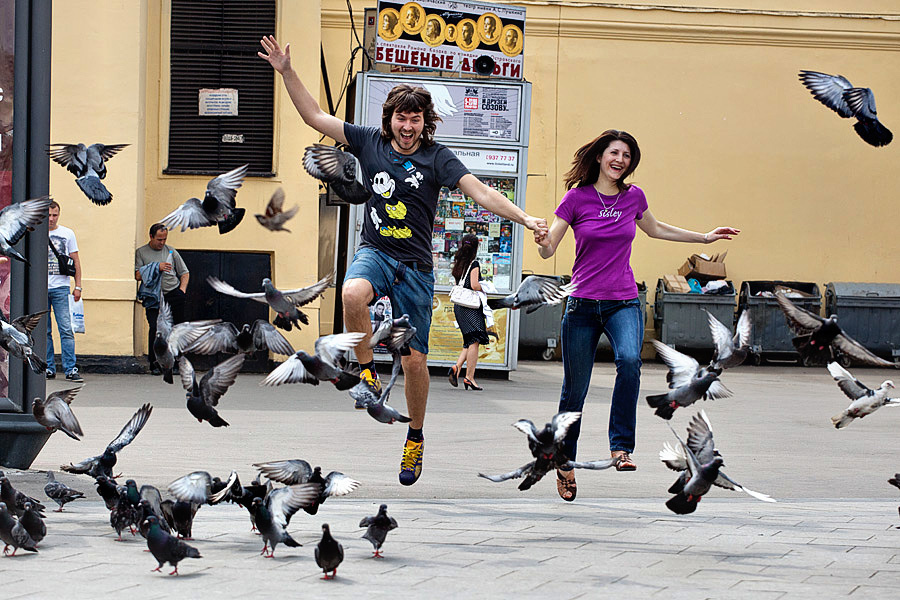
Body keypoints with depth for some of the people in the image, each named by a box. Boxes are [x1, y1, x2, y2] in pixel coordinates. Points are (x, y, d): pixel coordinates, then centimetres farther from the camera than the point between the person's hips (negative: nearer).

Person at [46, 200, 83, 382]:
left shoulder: (67, 234, 7)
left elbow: (75, 261, 10)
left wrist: (78, 286, 3)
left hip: (60, 287, -1)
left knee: (66, 329, -8)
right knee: (44, 331, 4)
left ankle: (70, 369, -9)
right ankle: (48, 368, 11)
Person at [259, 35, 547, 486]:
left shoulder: (437, 158, -4)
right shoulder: (370, 143, 2)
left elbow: (479, 191, -14)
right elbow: (315, 116, 5)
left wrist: (524, 217, -27)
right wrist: (286, 71, -2)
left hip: (415, 267, 0)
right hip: (374, 252, 0)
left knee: (415, 361, 2)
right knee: (353, 293, -37)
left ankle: (415, 438, 24)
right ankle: (366, 371, -14)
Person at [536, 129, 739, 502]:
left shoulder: (633, 197, 5)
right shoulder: (577, 197, -4)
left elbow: (655, 229, 26)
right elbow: (548, 250, -2)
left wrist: (704, 237, 28)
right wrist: (543, 242, -25)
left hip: (624, 303, 2)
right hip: (582, 303, -1)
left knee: (630, 360, -29)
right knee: (575, 390, 2)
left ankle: (621, 447, -24)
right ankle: (565, 464, 21)